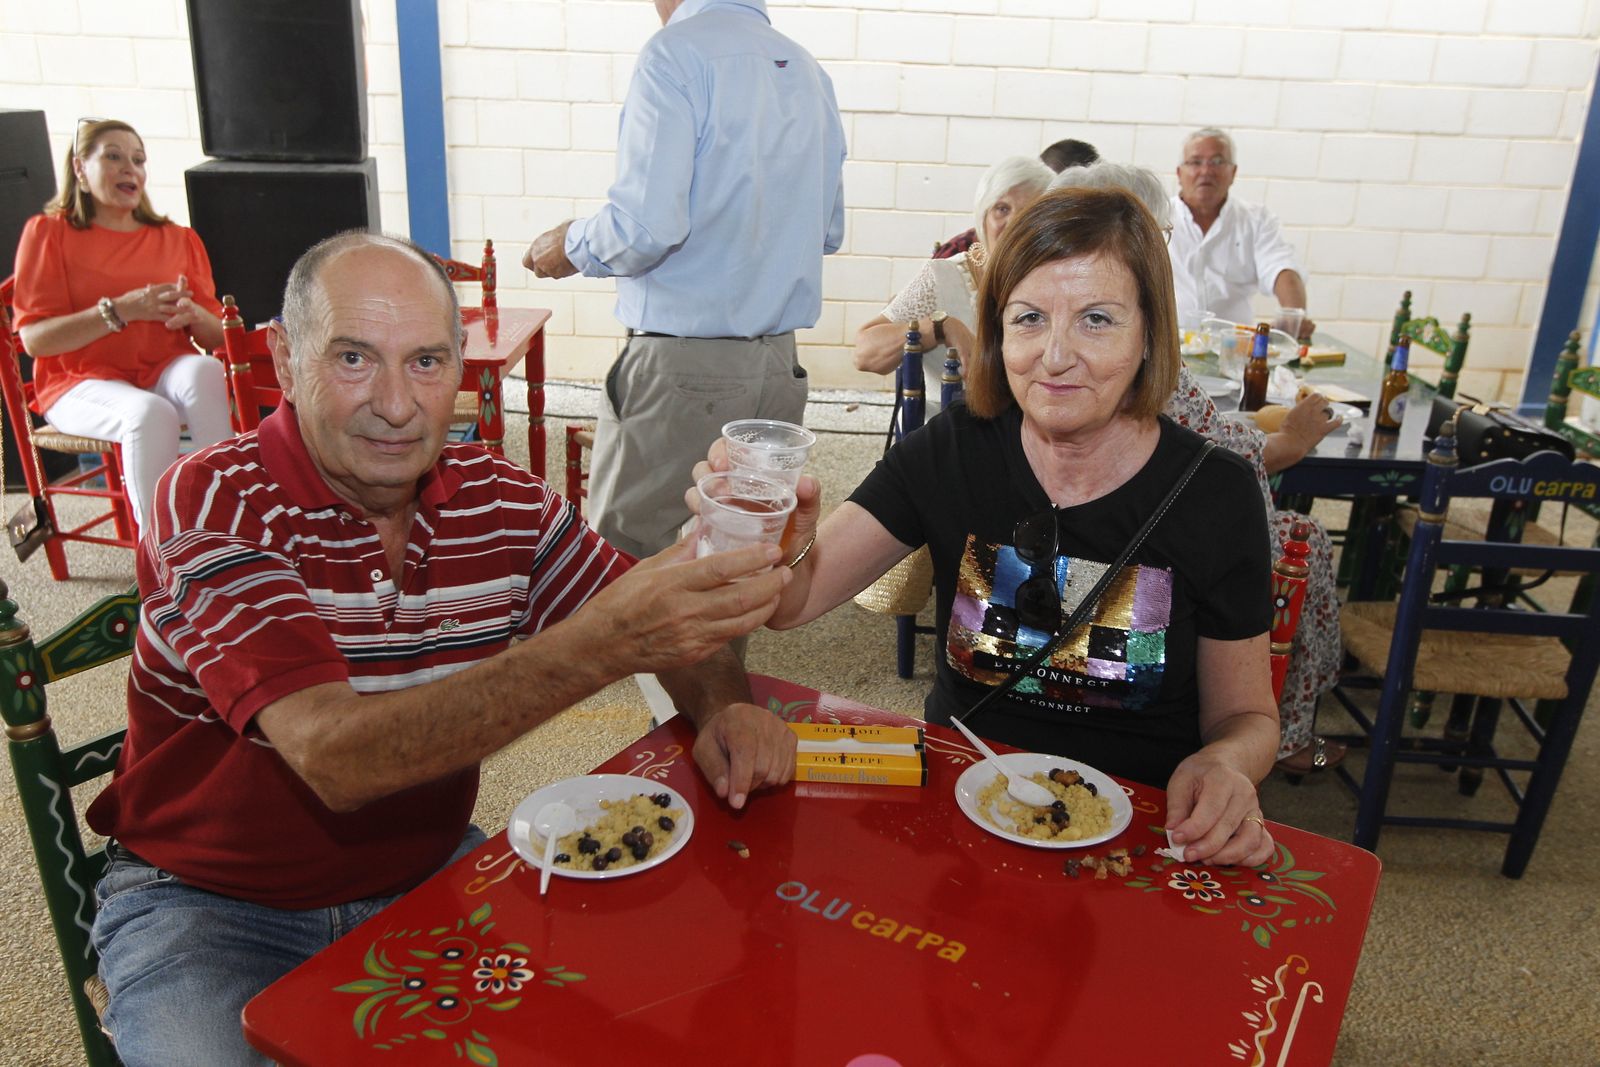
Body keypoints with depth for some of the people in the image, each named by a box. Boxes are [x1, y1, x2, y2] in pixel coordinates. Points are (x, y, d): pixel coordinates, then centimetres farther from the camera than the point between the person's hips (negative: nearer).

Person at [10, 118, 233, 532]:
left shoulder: (180, 239, 16)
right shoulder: (48, 232, 6)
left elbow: (217, 337, 9)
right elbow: (35, 338, -6)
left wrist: (192, 313, -15)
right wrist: (121, 310, -18)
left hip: (166, 372, 2)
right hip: (83, 382, -2)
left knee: (204, 370, -34)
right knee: (151, 413, -36)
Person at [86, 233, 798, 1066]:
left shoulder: (503, 501, -6)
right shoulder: (213, 505, -20)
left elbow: (661, 628, 3)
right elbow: (335, 761, -32)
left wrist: (723, 708, -21)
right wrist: (597, 644, -43)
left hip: (432, 870, 3)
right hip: (212, 906, -3)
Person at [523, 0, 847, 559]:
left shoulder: (676, 55, -10)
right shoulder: (809, 71, 11)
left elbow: (644, 228, -18)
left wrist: (571, 246, 1)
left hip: (683, 368, -7)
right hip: (780, 366, 7)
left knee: (624, 559, 4)